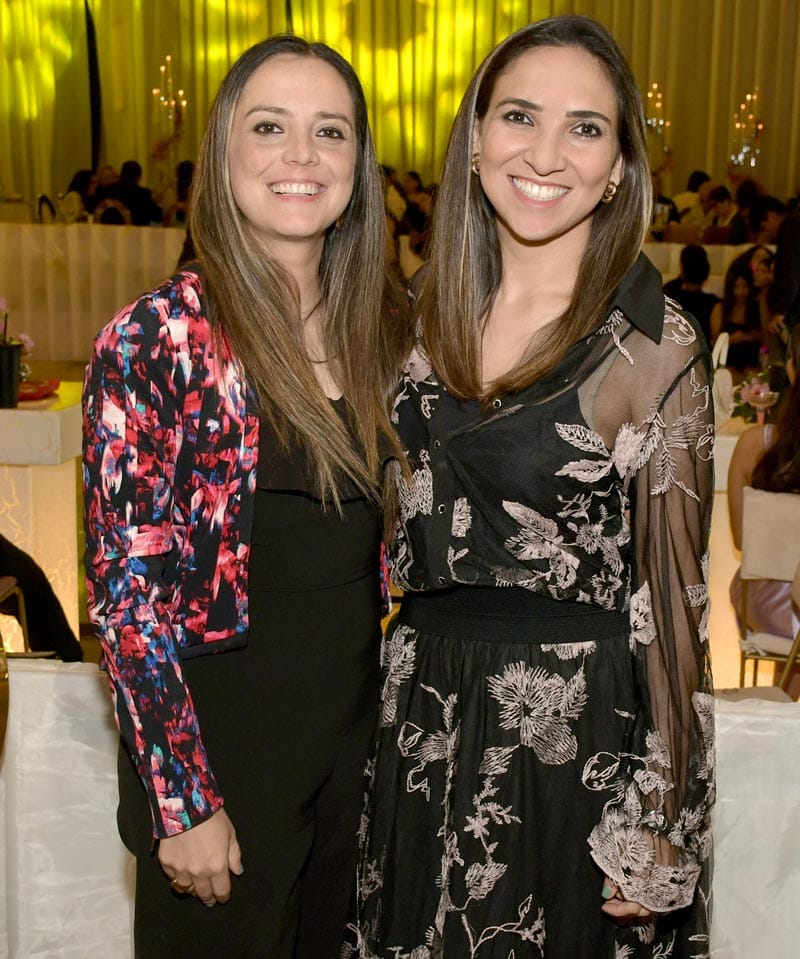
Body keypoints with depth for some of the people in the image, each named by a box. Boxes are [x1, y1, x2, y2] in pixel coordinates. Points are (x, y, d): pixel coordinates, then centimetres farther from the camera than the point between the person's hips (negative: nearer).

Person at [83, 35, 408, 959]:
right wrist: (183, 803, -15)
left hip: (359, 726, 5)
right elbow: (125, 590, -15)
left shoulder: (377, 328, 2)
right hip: (222, 734, -5)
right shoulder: (157, 338, -14)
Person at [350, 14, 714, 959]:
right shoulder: (438, 312, 1)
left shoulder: (654, 344, -15)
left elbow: (671, 592, -13)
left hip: (575, 735, -5)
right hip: (425, 717, 6)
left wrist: (660, 822, -10)